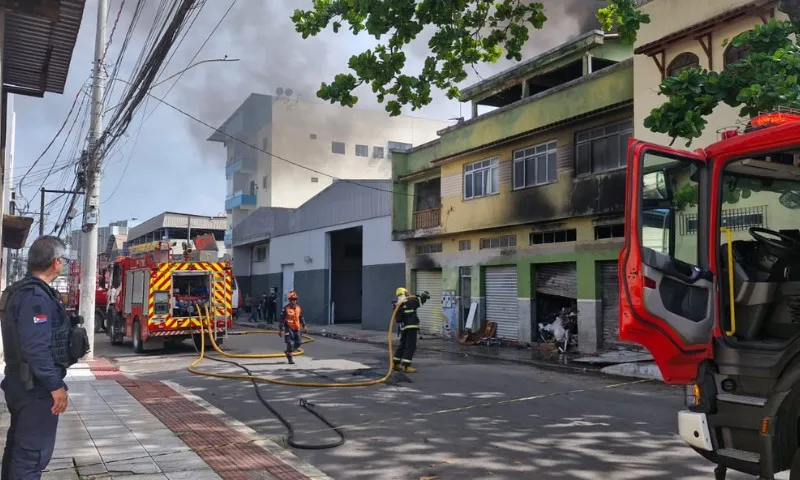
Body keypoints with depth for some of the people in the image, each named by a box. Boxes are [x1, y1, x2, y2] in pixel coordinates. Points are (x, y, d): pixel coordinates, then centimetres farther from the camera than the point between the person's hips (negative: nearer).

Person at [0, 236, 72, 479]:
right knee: (33, 453, -3)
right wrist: (56, 386, -23)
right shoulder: (35, 296, -21)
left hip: (21, 383, 10)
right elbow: (36, 348, -27)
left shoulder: (21, 290, 12)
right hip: (36, 387, -10)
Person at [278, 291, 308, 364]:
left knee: (298, 342, 6)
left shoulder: (299, 308, 6)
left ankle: (288, 352, 30)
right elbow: (282, 320, -11)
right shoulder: (286, 309, -12)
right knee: (290, 343, -7)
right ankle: (290, 358, 11)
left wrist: (304, 326, 12)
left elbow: (301, 318, 17)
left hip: (296, 328, 6)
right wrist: (281, 330, -14)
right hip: (289, 328, -6)